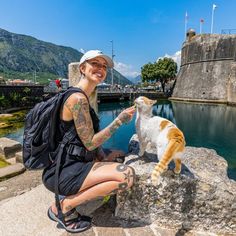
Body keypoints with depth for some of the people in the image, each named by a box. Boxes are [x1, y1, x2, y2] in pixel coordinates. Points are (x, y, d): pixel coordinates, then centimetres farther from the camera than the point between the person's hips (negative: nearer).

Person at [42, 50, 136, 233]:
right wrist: (120, 120, -16)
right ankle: (64, 206, -4)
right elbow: (90, 143, -18)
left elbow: (88, 136, 12)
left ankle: (69, 196, 14)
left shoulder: (84, 96, 11)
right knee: (127, 175, -24)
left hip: (69, 164, 10)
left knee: (117, 156, 25)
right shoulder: (78, 98, -19)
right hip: (63, 171, -10)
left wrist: (104, 157, 2)